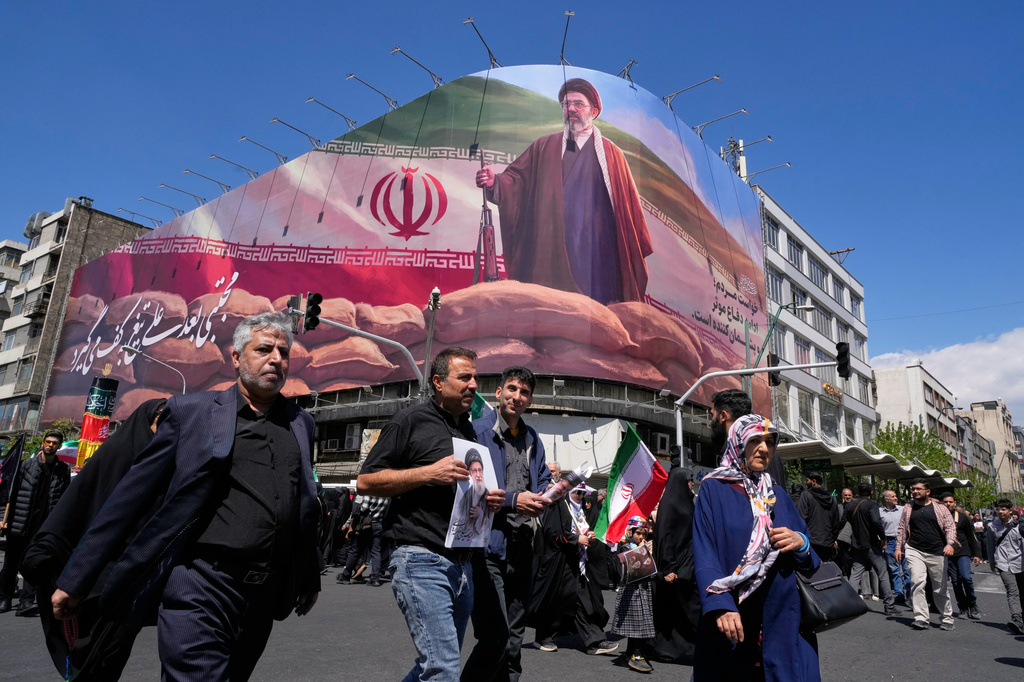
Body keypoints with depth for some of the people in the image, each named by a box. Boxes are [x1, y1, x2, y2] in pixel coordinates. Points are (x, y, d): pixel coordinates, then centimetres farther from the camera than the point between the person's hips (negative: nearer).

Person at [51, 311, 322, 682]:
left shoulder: (301, 423, 10)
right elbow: (131, 494, 0)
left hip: (264, 597, 4)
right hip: (200, 591, -4)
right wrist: (75, 578, 0)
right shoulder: (191, 410, 0)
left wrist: (310, 578, 21)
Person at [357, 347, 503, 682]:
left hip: (463, 565, 8)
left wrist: (489, 500, 5)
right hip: (421, 560, -7)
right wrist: (429, 472, -17)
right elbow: (365, 482, -8)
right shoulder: (410, 421, -4)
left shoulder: (470, 432, 18)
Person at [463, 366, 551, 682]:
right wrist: (512, 500, -17)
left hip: (522, 548, 7)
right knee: (495, 638, -10)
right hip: (487, 545, -7)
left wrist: (544, 497, -3)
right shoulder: (477, 431, -6)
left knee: (514, 638, 16)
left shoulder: (532, 439, 14)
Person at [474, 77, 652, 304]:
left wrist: (636, 252, 8)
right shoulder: (543, 148, 13)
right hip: (551, 252, 1)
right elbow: (516, 180, 6)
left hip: (596, 255, 0)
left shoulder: (611, 154, 10)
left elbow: (628, 206, 9)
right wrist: (494, 182, -17)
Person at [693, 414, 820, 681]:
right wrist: (721, 606, -24)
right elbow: (704, 553, -11)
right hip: (733, 618, -4)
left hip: (782, 616, 4)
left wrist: (801, 543, -11)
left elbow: (811, 558, 12)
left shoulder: (778, 494, 12)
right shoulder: (713, 489, -2)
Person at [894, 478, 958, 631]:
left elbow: (950, 527, 3)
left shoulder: (940, 508, 8)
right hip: (915, 551, 1)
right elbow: (901, 529, 16)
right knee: (917, 583, -15)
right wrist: (898, 547, 9)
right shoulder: (908, 508, 13)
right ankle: (921, 618, -14)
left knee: (940, 588, 9)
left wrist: (950, 543, -13)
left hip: (937, 552, -1)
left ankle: (947, 619, 25)